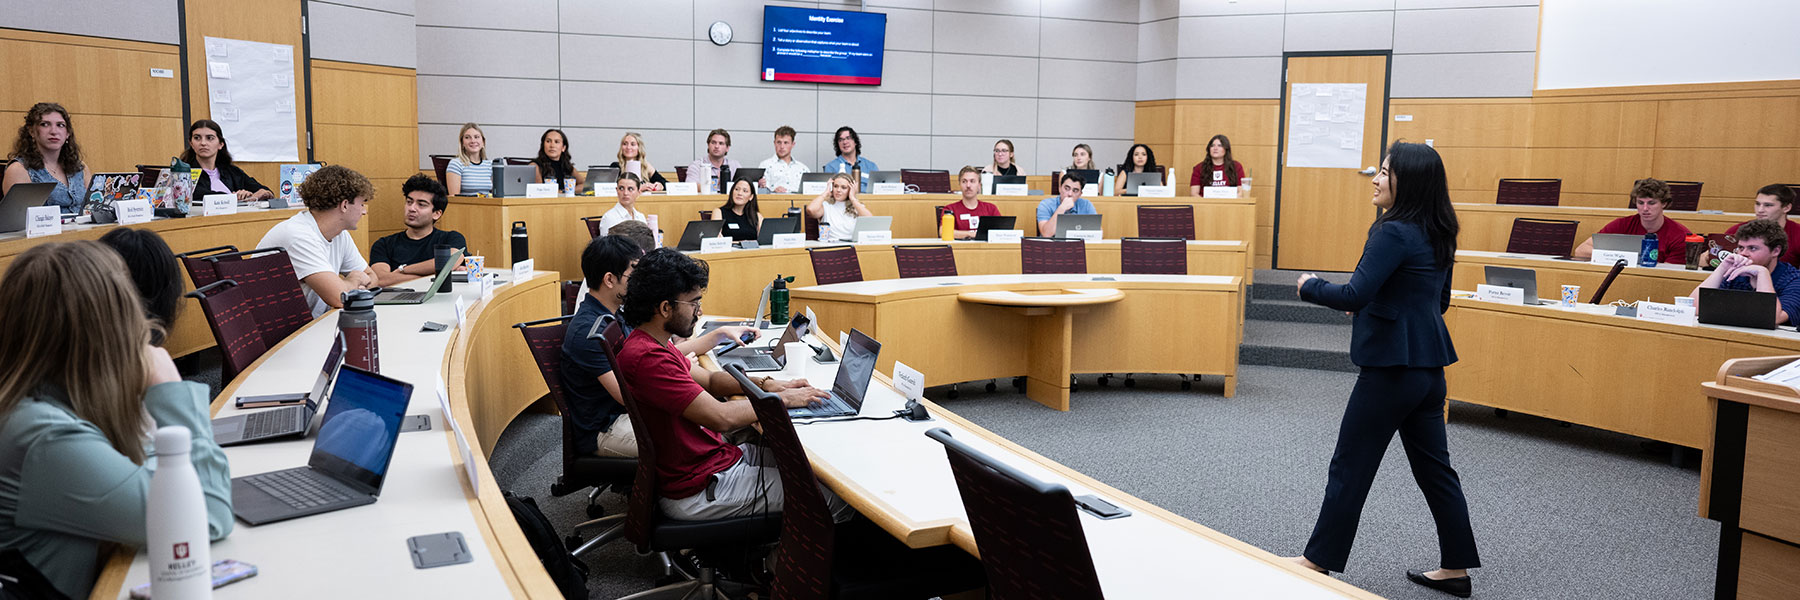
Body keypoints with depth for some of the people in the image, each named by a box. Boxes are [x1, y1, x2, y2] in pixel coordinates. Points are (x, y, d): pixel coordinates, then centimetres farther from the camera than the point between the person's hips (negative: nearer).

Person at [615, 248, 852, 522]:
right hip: (696, 490, -10)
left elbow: (708, 379, 18)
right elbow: (721, 417, -28)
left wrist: (767, 384, 4)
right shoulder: (647, 359, -26)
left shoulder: (652, 345, 7)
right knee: (837, 499, -9)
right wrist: (782, 399, -14)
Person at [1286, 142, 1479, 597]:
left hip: (1393, 365, -9)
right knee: (1433, 466, 15)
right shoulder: (1437, 234, 10)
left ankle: (1319, 560, 13)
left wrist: (1310, 287, -9)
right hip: (1428, 363, 9)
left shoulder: (1394, 232, -19)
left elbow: (1355, 295, -25)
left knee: (1350, 466, 2)